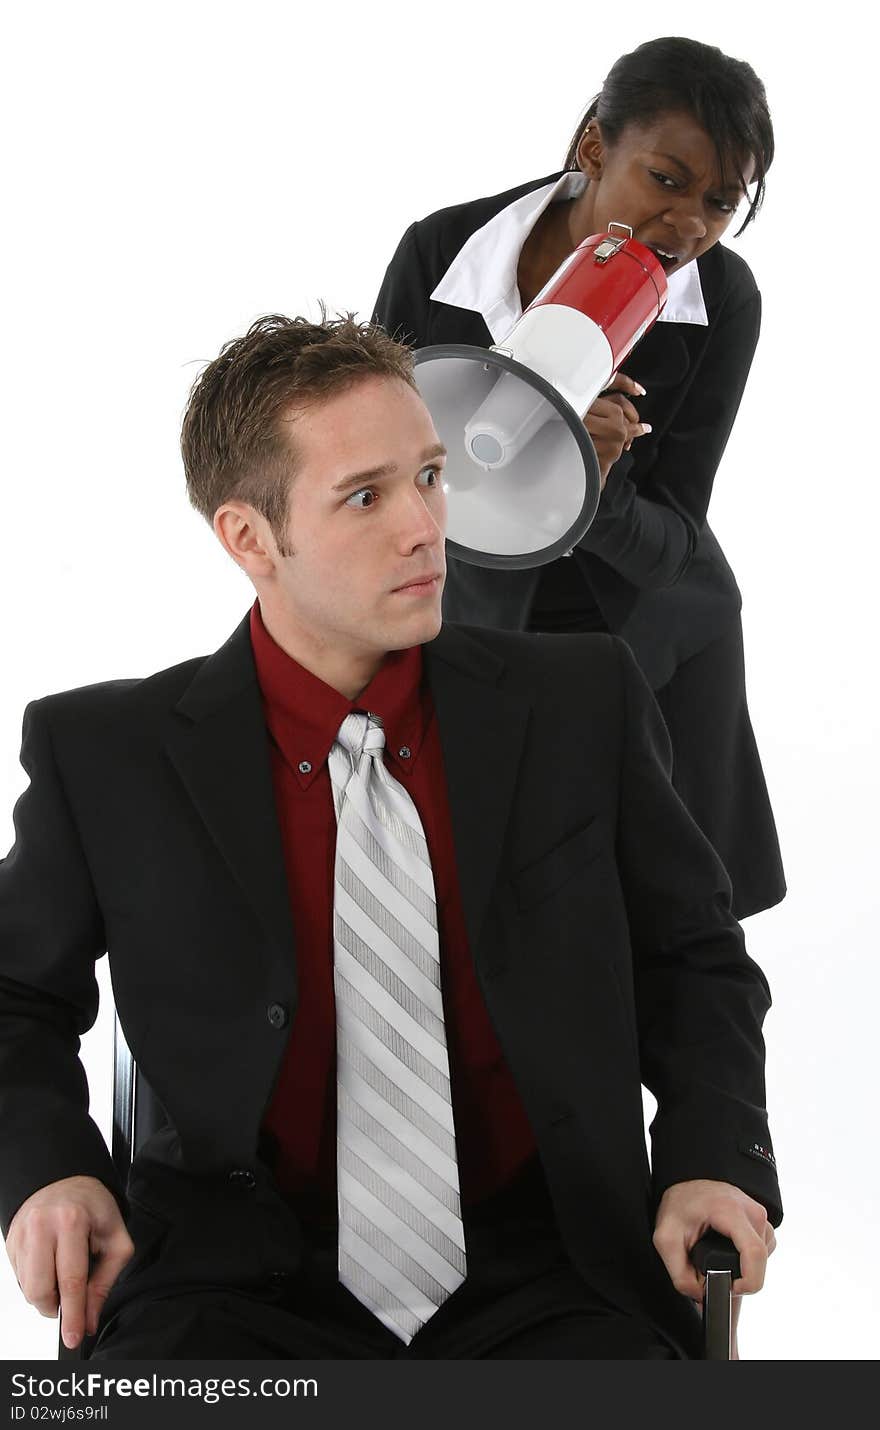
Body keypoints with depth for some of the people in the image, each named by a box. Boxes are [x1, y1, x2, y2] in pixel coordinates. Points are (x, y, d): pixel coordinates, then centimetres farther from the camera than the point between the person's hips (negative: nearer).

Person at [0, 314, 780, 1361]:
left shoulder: (582, 704, 5)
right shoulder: (109, 759, 1)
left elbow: (691, 956, 15)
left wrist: (717, 1161, -2)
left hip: (539, 1272, 2)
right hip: (246, 1277, -1)